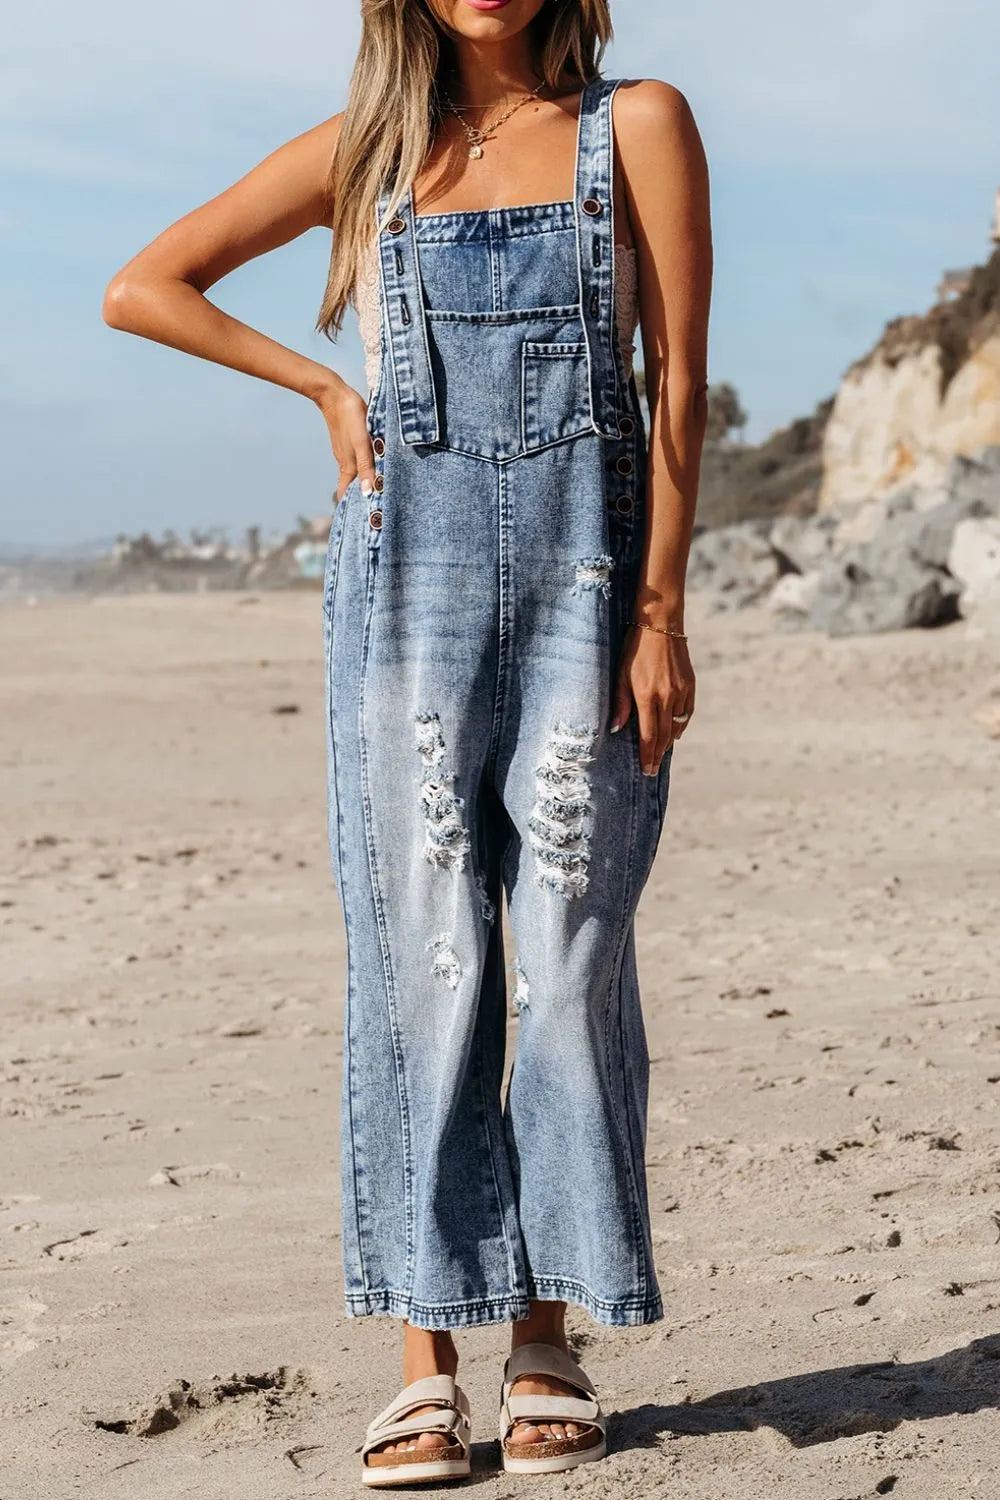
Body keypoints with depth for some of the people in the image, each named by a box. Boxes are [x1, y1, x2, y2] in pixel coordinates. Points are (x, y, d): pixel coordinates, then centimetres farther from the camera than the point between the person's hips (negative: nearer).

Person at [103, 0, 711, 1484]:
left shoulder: (637, 124, 6)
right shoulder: (366, 148, 11)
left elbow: (678, 382, 0)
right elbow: (139, 288, 14)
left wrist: (660, 611, -8)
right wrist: (327, 388, 5)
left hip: (585, 576, -1)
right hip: (409, 575, 1)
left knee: (569, 960, -1)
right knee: (420, 957, -1)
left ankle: (548, 1341, 11)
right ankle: (425, 1361, 4)